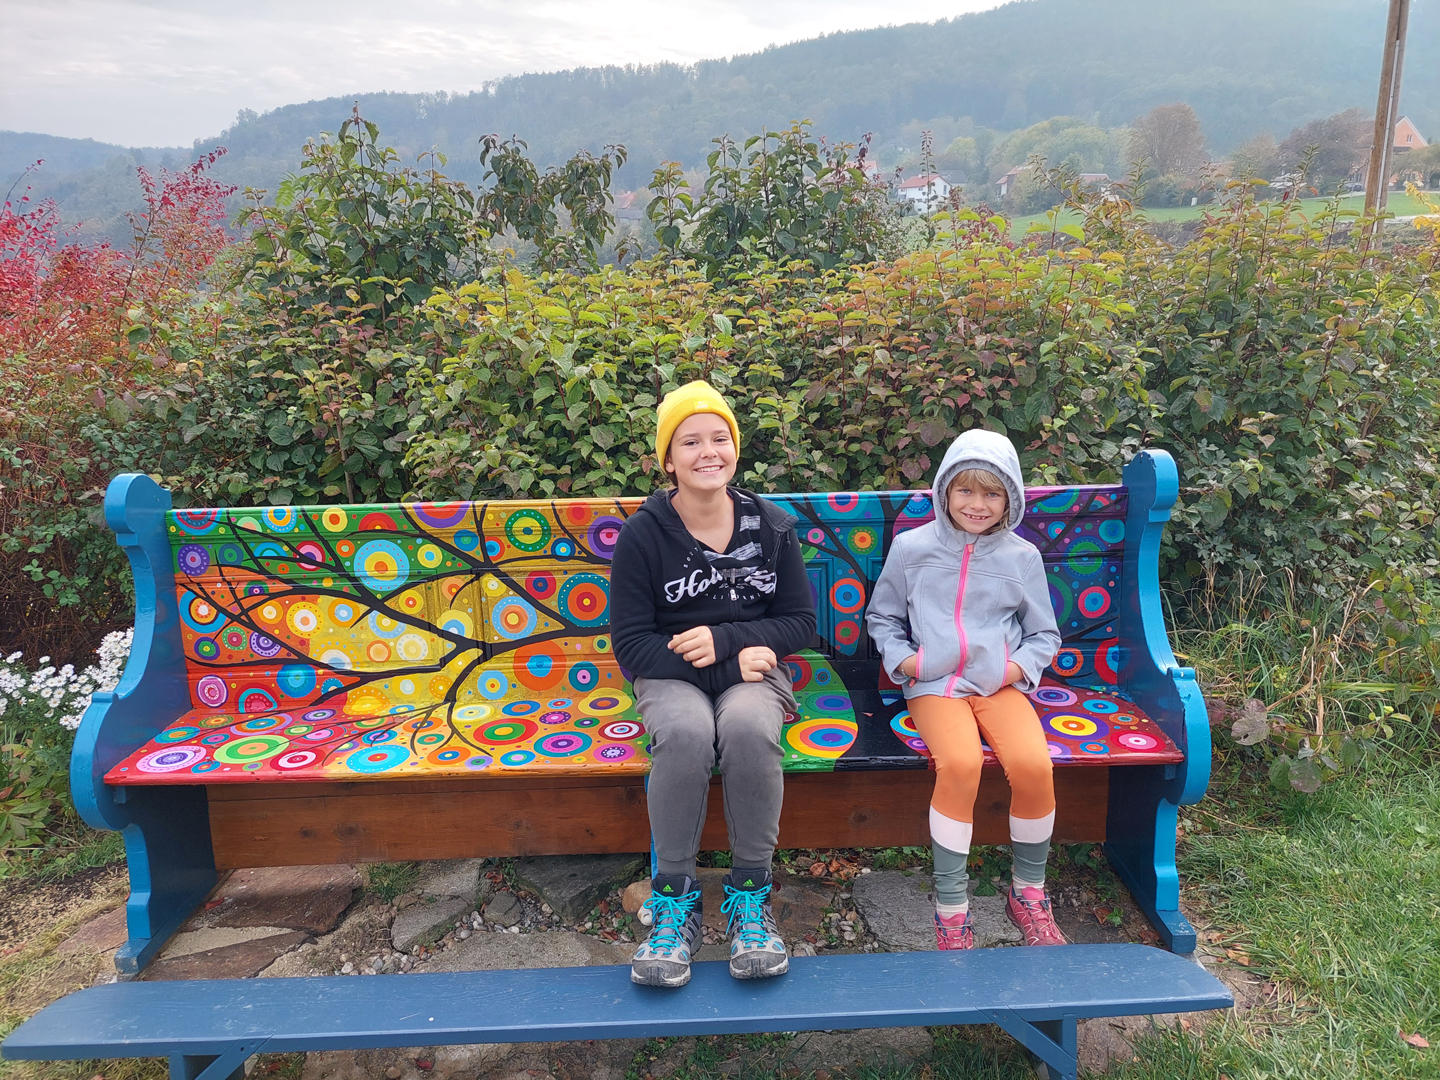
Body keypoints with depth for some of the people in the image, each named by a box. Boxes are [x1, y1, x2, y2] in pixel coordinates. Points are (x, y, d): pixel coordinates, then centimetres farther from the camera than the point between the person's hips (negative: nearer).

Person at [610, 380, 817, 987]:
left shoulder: (771, 526, 3)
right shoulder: (644, 533, -4)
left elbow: (800, 622, 6)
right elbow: (631, 641, -6)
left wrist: (725, 638, -12)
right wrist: (733, 664, -14)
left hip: (752, 670, 1)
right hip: (671, 677, -1)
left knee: (749, 727, -34)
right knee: (686, 732, -35)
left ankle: (750, 894, -17)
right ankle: (674, 898, -18)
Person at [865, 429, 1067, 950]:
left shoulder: (1022, 557, 8)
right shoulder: (911, 548, 5)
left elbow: (1044, 634, 17)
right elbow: (882, 618, 16)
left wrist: (1020, 666, -3)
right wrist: (902, 658, -2)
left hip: (1001, 685, 2)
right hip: (934, 685, -1)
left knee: (1033, 764, -26)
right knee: (960, 764, -32)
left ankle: (1028, 893, 1)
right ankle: (950, 909, -15)